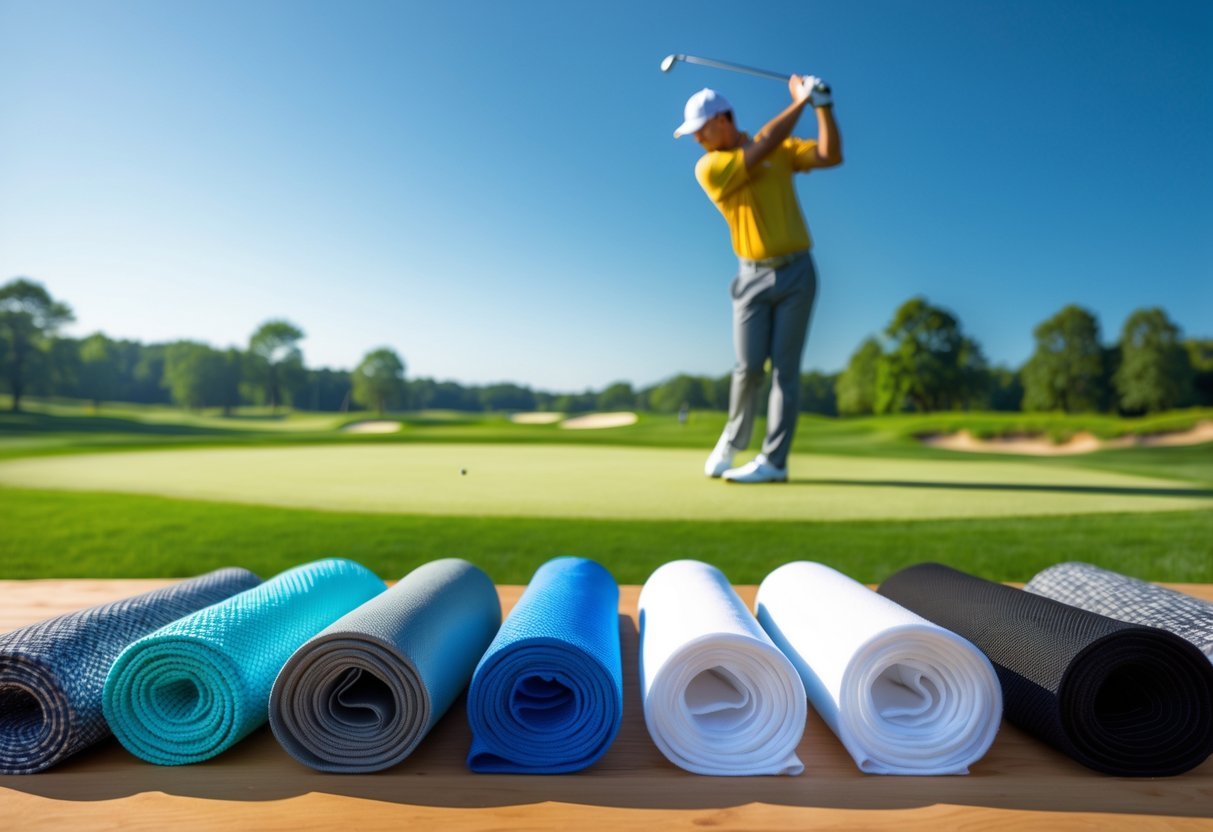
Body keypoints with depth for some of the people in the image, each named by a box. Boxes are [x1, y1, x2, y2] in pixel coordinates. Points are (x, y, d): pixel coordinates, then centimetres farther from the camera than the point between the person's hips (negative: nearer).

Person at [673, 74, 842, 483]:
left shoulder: (782, 148, 8)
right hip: (752, 277, -1)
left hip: (796, 272, 1)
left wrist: (823, 105, -9)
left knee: (785, 368, -3)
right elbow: (762, 146, -13)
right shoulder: (707, 167, -3)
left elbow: (831, 156, 0)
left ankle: (774, 460, 1)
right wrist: (799, 101, -5)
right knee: (749, 367, -7)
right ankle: (733, 438, 21)